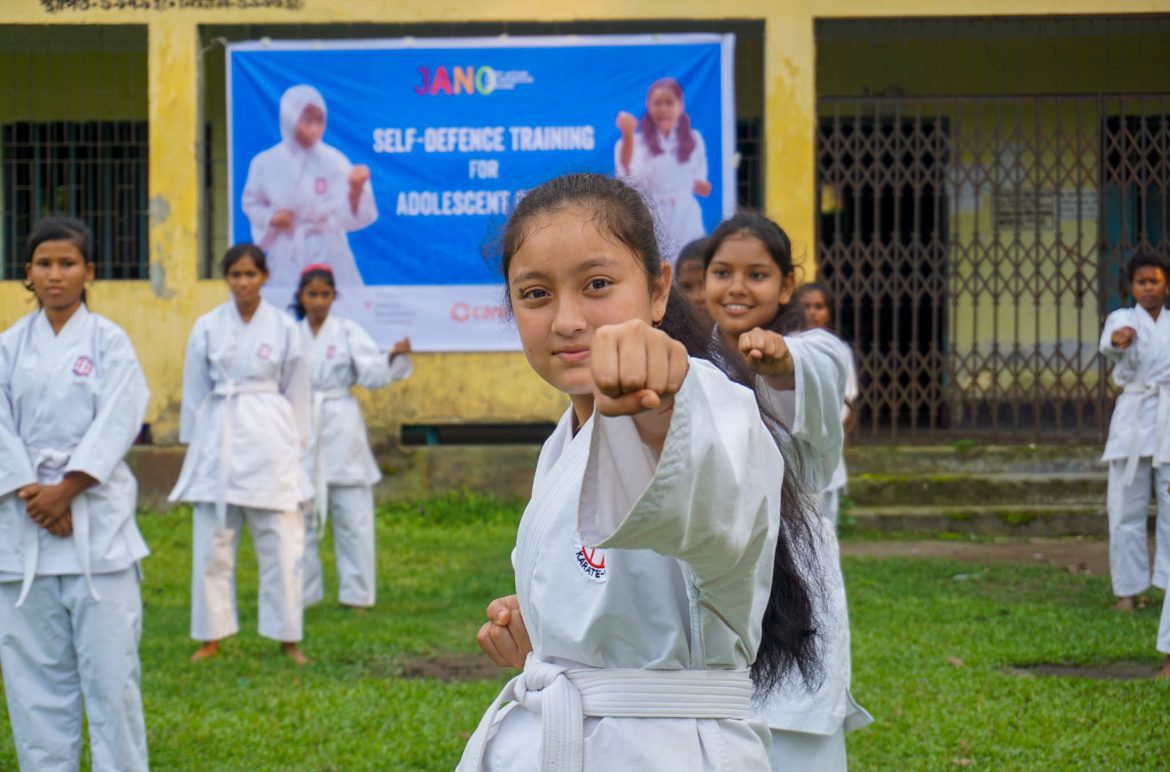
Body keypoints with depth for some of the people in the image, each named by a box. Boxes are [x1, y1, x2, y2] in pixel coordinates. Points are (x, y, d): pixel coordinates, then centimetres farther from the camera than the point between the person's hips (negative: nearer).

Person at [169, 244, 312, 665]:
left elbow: (296, 391, 8)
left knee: (281, 543, -2)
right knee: (212, 544, 3)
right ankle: (211, 638, 14)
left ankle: (288, 638, 8)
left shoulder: (284, 327, 2)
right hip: (218, 437, 1)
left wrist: (295, 445, 9)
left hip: (268, 437, -1)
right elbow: (195, 390, 10)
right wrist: (195, 441, 9)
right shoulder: (208, 326, 4)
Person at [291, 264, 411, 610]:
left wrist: (394, 356, -27)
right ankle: (302, 592, 17)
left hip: (341, 428, -2)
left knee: (352, 514, -2)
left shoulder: (348, 332, 1)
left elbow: (371, 373, -10)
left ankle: (357, 593, 6)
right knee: (301, 514, 6)